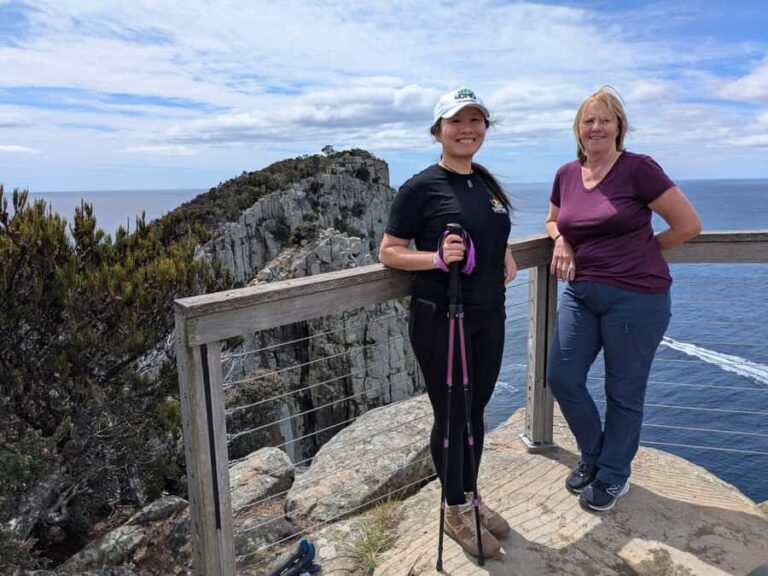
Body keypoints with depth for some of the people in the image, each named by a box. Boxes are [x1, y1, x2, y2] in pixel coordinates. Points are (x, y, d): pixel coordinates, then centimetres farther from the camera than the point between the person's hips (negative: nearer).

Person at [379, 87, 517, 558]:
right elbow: (389, 253, -9)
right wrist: (438, 257, -24)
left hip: (489, 316, 7)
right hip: (440, 320, -6)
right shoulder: (421, 188, -10)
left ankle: (470, 498, 37)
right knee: (451, 414, 6)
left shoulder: (488, 183, 10)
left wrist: (505, 256, 5)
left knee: (475, 410, 17)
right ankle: (455, 512, 27)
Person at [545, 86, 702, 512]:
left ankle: (613, 475, 30)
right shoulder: (566, 175, 7)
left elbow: (689, 225, -6)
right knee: (561, 377, 4)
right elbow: (553, 221, 25)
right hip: (581, 292, 6)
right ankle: (593, 454, 31)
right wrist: (561, 240, 3)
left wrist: (640, 250, 1)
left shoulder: (638, 168, -10)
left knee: (624, 392, 8)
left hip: (635, 297, -5)